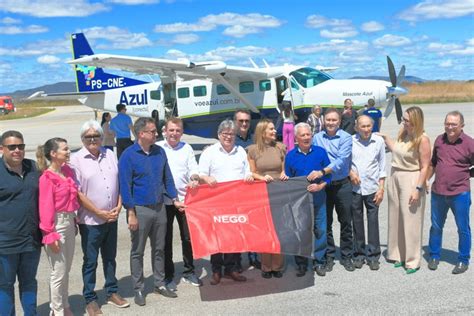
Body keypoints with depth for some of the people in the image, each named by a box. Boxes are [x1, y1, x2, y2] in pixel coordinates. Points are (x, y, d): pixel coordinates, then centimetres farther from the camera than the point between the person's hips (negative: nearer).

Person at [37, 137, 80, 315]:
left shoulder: (68, 171, 6)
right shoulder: (47, 178, -16)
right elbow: (46, 207, -17)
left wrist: (74, 221, 14)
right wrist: (50, 234, -18)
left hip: (69, 222, 8)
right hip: (56, 224, -8)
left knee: (66, 269, 19)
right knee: (58, 272, 4)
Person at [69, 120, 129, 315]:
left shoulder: (110, 155, 5)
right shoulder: (76, 159, -9)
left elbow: (119, 183, 9)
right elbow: (78, 193, -12)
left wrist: (118, 207, -3)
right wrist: (99, 212, -13)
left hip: (112, 218, 5)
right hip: (90, 220, -4)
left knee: (110, 257, 17)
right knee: (90, 261, 7)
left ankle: (112, 292, 32)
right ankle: (90, 299, 21)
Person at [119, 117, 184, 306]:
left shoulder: (160, 152, 3)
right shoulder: (128, 155, -11)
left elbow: (167, 178, 11)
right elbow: (125, 186, -12)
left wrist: (174, 199, 6)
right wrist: (131, 214, -14)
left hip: (159, 207, 5)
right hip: (140, 209, -4)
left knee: (159, 248, 14)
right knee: (137, 252, 8)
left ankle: (160, 284, 28)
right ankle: (138, 289, 20)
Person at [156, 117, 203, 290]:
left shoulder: (187, 148, 8)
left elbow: (193, 169, 4)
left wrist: (194, 179, -17)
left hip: (185, 199, 3)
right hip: (164, 200, -2)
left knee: (188, 237, 10)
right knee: (166, 239, 7)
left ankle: (189, 272, 26)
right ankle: (168, 276, 20)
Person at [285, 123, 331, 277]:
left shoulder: (320, 152, 0)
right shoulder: (290, 156, 1)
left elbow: (328, 174, 2)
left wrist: (319, 186, -13)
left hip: (318, 198, 0)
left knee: (320, 230, 2)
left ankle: (319, 262, 17)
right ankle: (301, 263, 18)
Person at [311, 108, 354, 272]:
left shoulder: (346, 138, -6)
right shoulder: (317, 138, 3)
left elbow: (341, 160, -18)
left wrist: (322, 172, -27)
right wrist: (314, 175, -5)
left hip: (342, 184, -2)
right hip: (323, 185, 2)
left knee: (346, 222, 8)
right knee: (325, 222, 9)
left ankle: (346, 256, 22)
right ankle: (329, 256, 23)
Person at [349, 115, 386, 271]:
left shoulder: (379, 141, -1)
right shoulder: (350, 141, -2)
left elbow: (382, 166, 3)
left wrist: (381, 188, 0)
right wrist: (350, 172, -11)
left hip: (372, 188, 0)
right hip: (354, 187, 0)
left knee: (373, 221, 2)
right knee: (357, 221, 8)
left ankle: (373, 255, 14)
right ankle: (359, 253, 21)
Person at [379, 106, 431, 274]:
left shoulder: (422, 139, -15)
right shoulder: (402, 133, 6)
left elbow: (424, 167, -15)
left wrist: (418, 188, -19)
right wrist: (384, 137, 16)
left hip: (411, 180, -7)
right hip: (395, 178, 7)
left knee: (410, 222, 1)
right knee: (396, 219, 13)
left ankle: (412, 261, 12)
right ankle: (399, 254, 28)